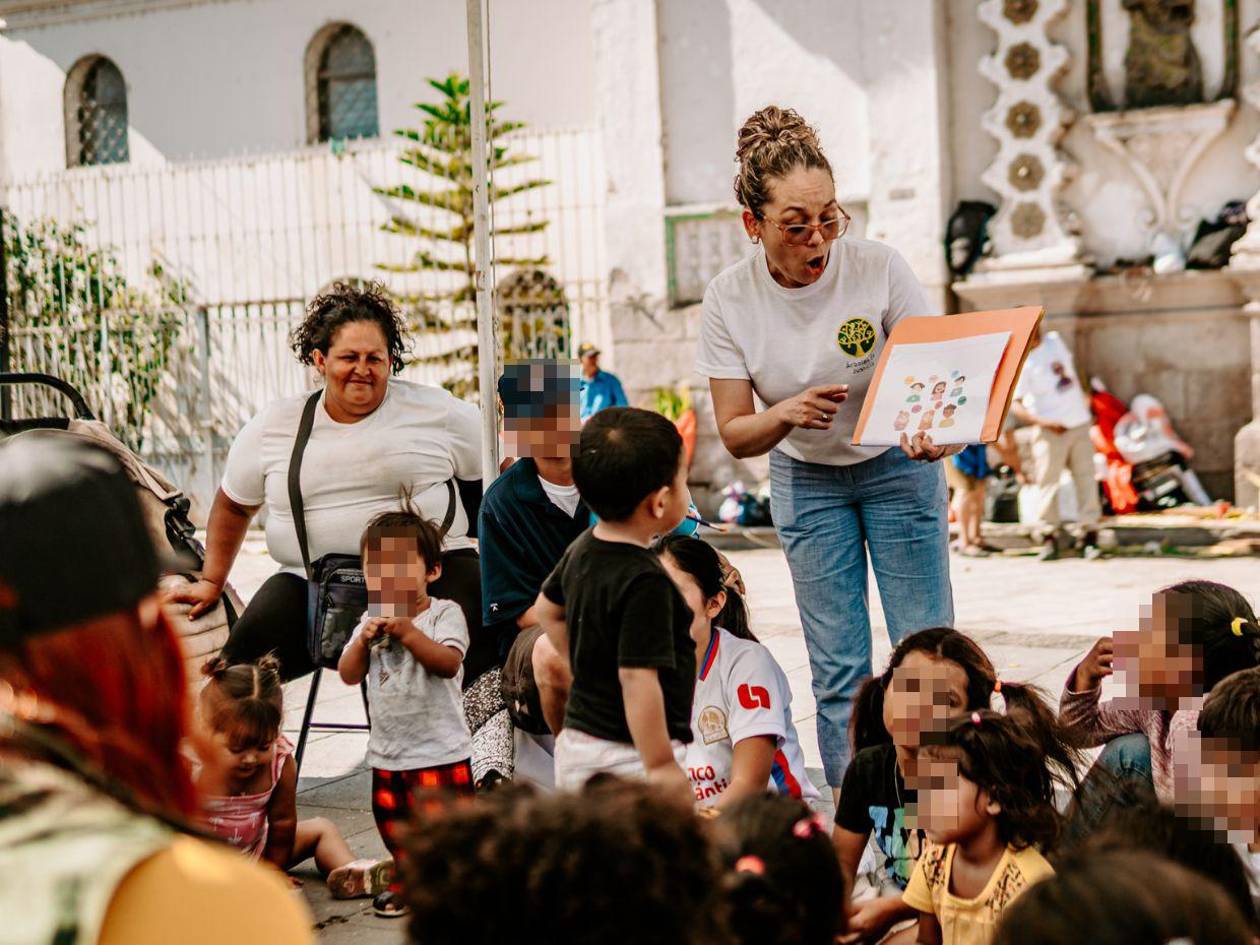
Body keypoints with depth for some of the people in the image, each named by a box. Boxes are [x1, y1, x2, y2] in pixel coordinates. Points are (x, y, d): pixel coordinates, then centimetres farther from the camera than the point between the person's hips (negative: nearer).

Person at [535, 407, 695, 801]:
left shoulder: (583, 549, 4)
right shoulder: (645, 583, -23)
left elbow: (548, 608, 22)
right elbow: (637, 679, -26)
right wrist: (661, 767, -22)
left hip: (576, 743, 10)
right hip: (628, 757, -10)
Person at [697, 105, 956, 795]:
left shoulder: (878, 268, -21)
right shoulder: (729, 299, -16)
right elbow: (735, 435, -11)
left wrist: (931, 429, -40)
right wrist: (786, 414, -33)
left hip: (898, 470, -1)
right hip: (805, 481, 1)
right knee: (838, 671, 1)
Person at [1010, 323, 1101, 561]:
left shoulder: (1054, 341, 7)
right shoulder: (1019, 363, -11)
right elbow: (1015, 405, -13)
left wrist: (1084, 397, 21)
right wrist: (1044, 422, -23)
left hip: (1079, 423, 5)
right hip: (1051, 430, -5)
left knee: (1086, 479, 2)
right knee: (1048, 481, -7)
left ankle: (1088, 534, 6)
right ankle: (1048, 537, 0)